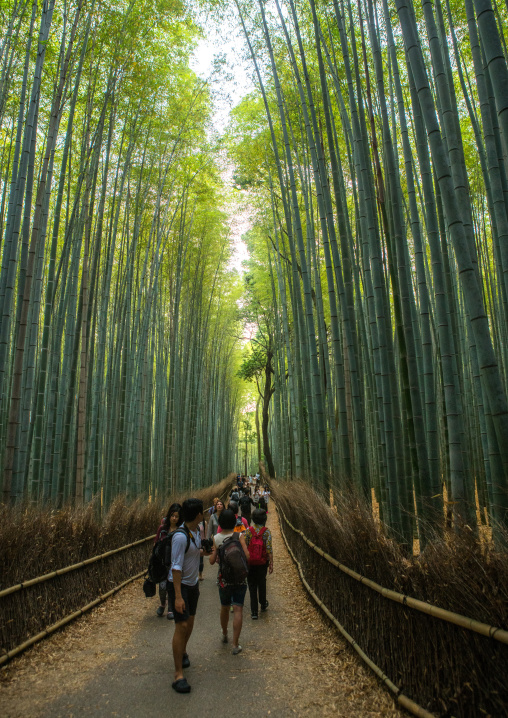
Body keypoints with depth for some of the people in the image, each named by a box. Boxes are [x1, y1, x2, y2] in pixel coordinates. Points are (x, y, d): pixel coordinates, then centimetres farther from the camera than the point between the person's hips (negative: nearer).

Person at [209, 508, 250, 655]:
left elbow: (212, 561, -6)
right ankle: (235, 645, 0)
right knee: (238, 610, 2)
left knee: (224, 608, 21)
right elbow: (247, 557, -14)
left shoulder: (216, 538, -5)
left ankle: (224, 635, 40)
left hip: (223, 579, 2)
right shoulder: (239, 536, -9)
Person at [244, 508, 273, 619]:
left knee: (252, 586, 7)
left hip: (250, 562, 0)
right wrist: (271, 563, -4)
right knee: (262, 583, 22)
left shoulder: (248, 530, -8)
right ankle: (263, 604, 40)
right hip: (262, 562, 0)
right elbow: (269, 549, -12)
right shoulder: (267, 531, -11)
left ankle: (254, 612, 6)